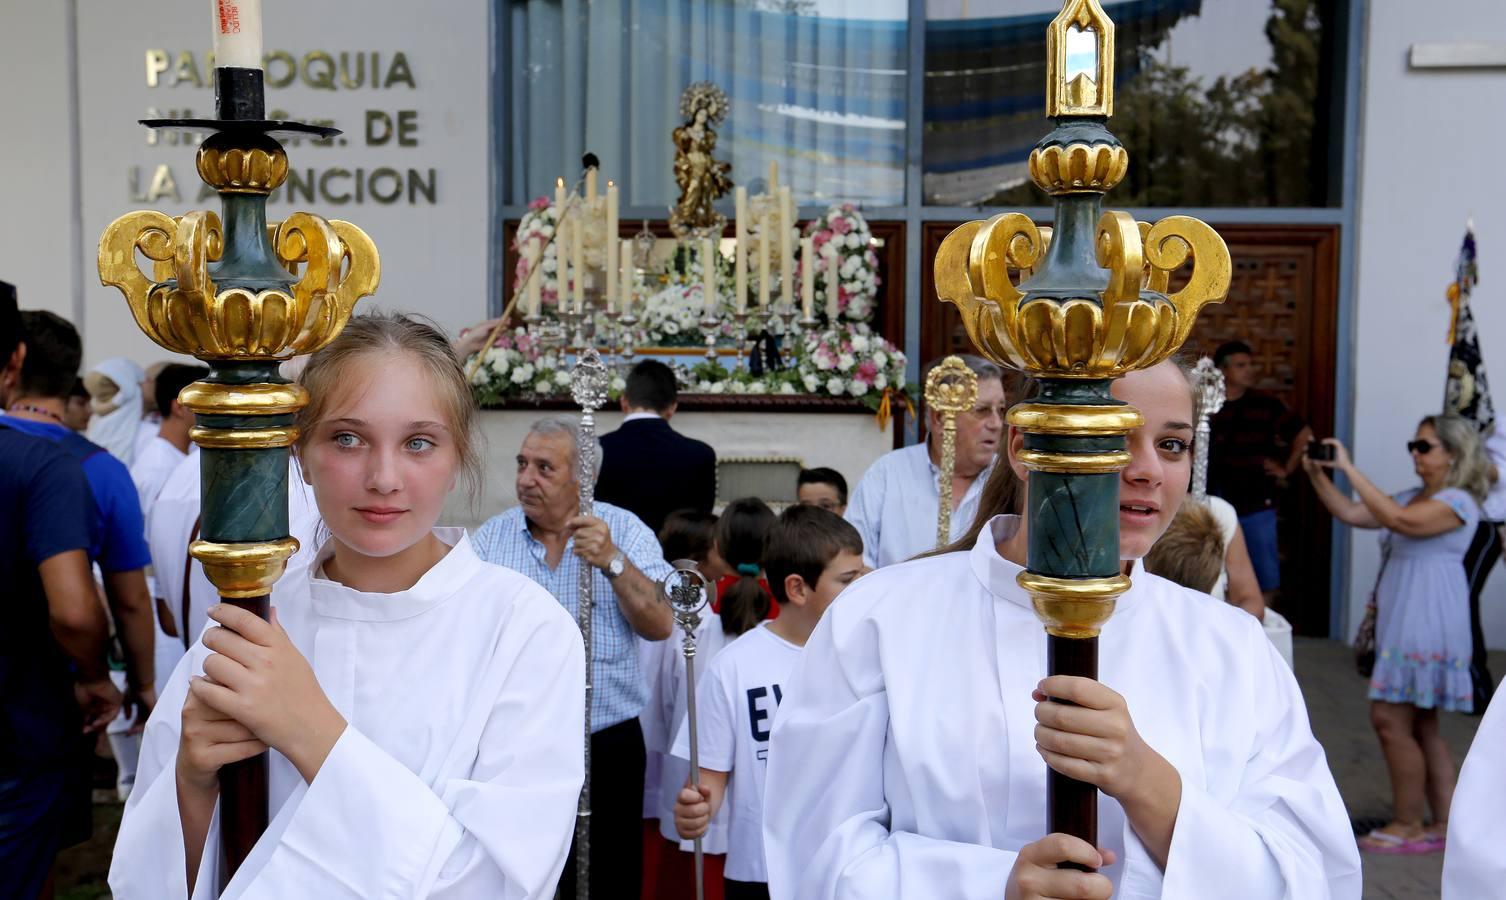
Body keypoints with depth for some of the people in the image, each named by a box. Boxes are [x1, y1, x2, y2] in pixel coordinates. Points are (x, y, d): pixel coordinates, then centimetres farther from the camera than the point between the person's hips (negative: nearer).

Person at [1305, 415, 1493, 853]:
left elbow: (1398, 520, -27)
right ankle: (1445, 825, 21)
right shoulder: (1413, 497, 16)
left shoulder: (1458, 503, -12)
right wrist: (1318, 474, -1)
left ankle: (1407, 826, 2)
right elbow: (1351, 513, 12)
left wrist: (1349, 468, -26)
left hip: (1427, 626, -10)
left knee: (1390, 719, -8)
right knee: (1420, 726, 13)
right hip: (1404, 625, 10)